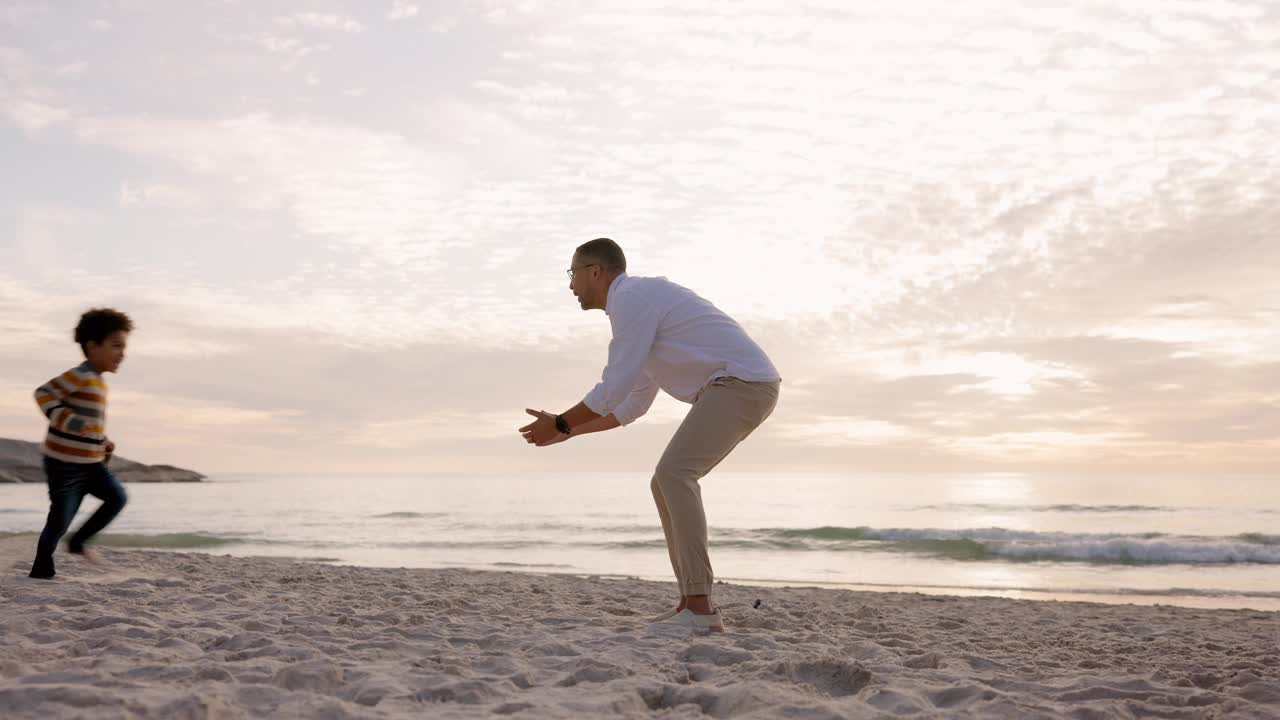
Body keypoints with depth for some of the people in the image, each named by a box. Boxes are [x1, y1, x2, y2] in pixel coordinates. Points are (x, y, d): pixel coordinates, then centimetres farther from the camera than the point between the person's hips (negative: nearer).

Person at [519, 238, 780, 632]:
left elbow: (613, 390, -14)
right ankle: (694, 603, 6)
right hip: (745, 389, 10)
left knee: (674, 474, -18)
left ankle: (700, 607, -19)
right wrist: (569, 430, 26)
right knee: (668, 481, 8)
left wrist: (559, 423, 0)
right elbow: (632, 405, 27)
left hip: (740, 383, -10)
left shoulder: (631, 297, -9)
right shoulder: (642, 303, 25)